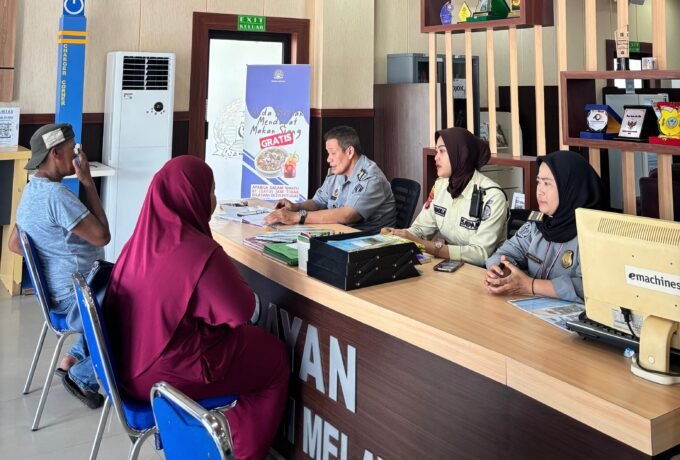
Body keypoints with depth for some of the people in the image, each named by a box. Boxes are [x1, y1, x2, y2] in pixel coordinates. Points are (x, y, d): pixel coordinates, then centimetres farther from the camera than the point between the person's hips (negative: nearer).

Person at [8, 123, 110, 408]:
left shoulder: (32, 191, 8)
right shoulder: (55, 194, -25)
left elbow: (14, 244, 17)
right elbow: (102, 236, -22)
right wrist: (87, 182, -18)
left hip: (61, 291, 10)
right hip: (76, 298, -10)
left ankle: (72, 360, 24)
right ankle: (82, 376, 7)